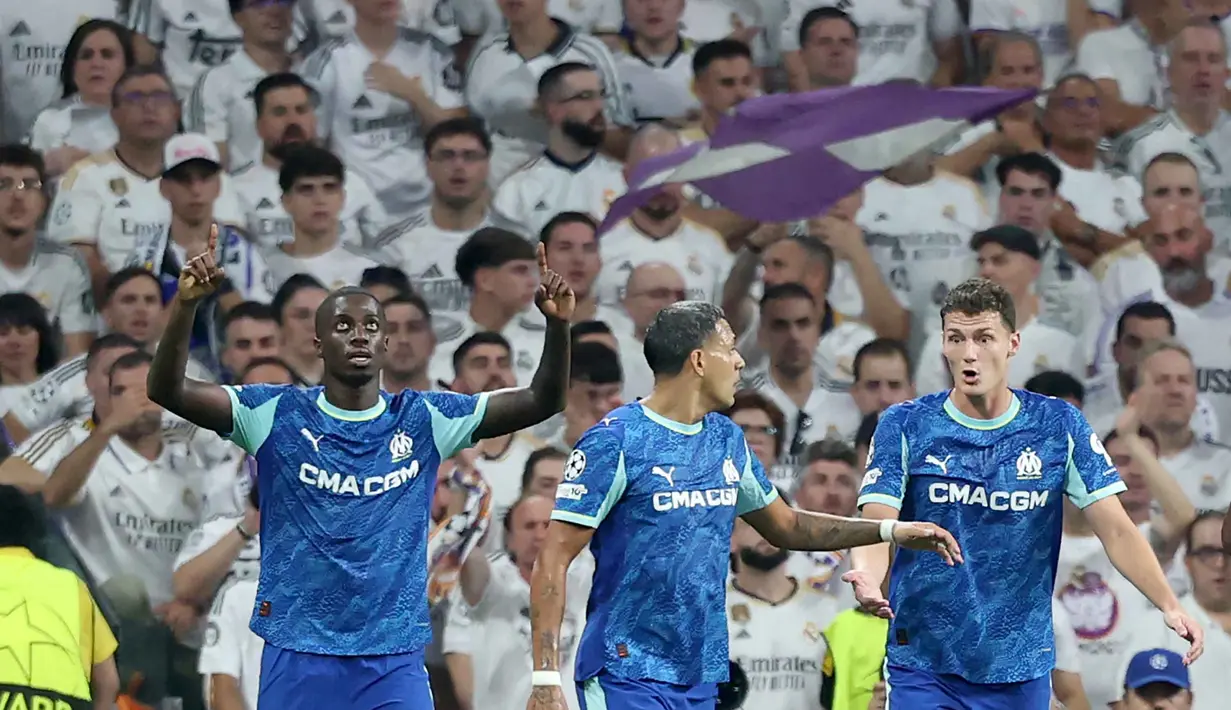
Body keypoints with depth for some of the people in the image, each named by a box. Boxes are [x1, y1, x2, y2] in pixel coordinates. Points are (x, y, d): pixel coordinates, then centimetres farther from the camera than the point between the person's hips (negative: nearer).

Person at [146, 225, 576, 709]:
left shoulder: (422, 419, 4)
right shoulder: (278, 415, 0)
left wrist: (557, 324, -19)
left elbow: (542, 402, -1)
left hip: (394, 663, 1)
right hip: (296, 657, -1)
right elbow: (168, 391, -10)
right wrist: (185, 305, -27)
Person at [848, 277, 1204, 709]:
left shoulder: (1060, 426, 1)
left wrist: (1169, 606, -17)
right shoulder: (904, 426, -2)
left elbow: (1116, 530, -2)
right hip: (923, 668, -1)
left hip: (1022, 669, 1)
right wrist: (866, 577, -33)